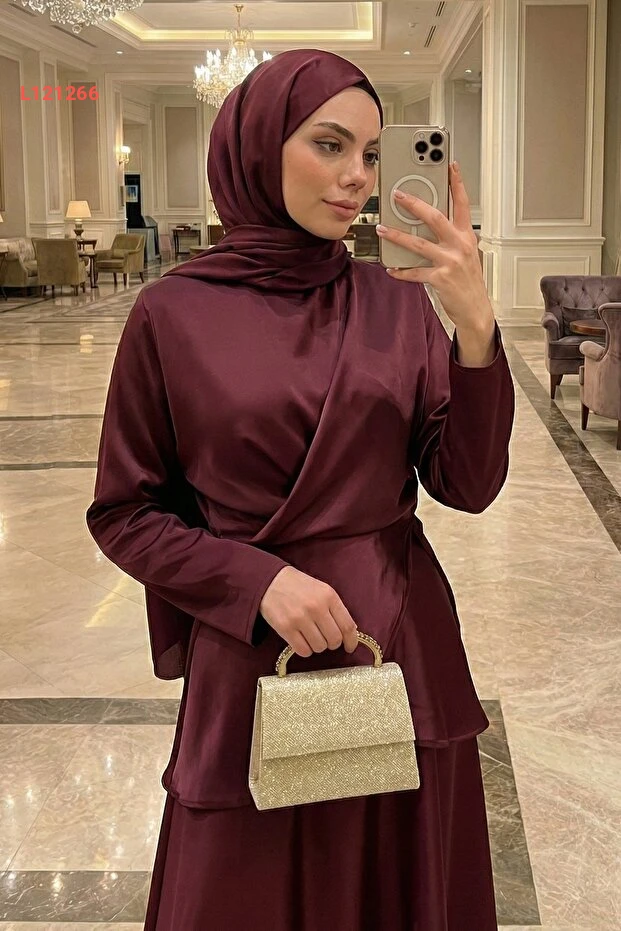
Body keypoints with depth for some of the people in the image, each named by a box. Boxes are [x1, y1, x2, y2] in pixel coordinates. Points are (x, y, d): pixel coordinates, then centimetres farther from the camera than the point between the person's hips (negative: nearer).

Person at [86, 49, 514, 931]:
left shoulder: (397, 301, -1)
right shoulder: (173, 314, -8)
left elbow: (467, 485, -6)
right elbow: (124, 513, -3)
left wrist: (475, 329, -19)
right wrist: (258, 580, -17)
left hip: (403, 653, 3)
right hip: (251, 660, -2)